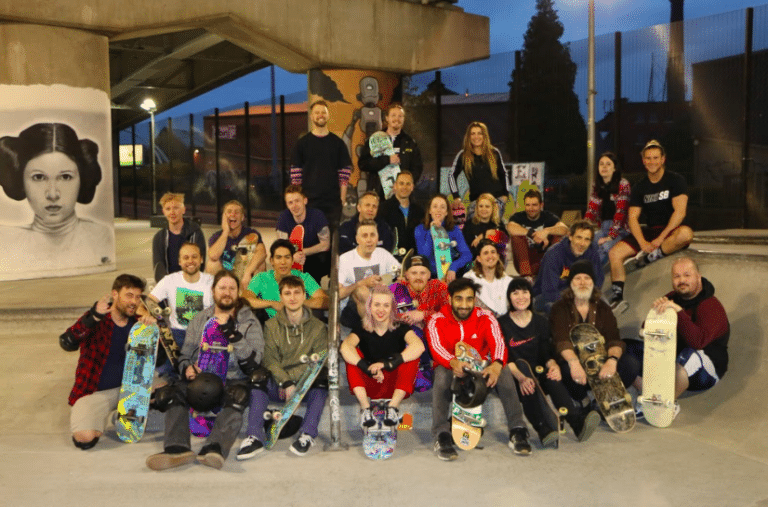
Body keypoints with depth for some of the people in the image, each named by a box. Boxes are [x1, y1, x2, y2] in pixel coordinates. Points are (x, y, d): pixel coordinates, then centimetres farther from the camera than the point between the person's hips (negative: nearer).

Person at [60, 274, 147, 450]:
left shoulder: (136, 324, 4)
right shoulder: (97, 321, -12)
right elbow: (67, 343, -30)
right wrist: (94, 317, -44)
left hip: (126, 387, 5)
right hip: (94, 392, -5)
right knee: (85, 437, -28)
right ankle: (81, 416, 7)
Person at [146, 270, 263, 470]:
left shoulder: (250, 322, 9)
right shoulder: (199, 320, 20)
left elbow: (253, 362, -3)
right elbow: (185, 354, 18)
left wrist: (234, 335, -14)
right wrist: (187, 368, -6)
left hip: (233, 381, -3)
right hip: (201, 380, 3)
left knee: (238, 396, -38)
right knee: (168, 393, -25)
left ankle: (214, 448, -55)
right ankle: (177, 448, -41)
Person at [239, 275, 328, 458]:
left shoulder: (318, 327, 7)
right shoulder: (271, 326, 8)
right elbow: (270, 361, -2)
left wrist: (291, 376, -16)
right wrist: (286, 383, -19)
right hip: (278, 387, 1)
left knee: (321, 380, -32)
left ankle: (308, 434, -30)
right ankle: (255, 437, -31)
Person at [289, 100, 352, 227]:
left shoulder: (338, 143, 8)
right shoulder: (302, 143, 7)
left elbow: (345, 173, 6)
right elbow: (295, 173, 5)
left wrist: (343, 198, -1)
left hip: (333, 202, 1)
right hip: (308, 201, -1)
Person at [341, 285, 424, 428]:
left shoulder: (400, 329, -2)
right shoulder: (362, 331, -1)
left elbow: (419, 346, -25)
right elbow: (345, 347, -25)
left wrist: (389, 363, -36)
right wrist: (369, 369, -38)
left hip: (396, 386, -1)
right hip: (369, 386, 1)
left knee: (412, 355, -22)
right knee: (353, 354, -19)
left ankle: (393, 406, -27)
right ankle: (365, 407, -28)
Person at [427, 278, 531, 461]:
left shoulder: (486, 319, -1)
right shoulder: (437, 321, -5)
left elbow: (498, 343, -18)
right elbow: (436, 347, -23)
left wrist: (497, 364, -43)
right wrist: (453, 362, -47)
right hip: (451, 369, -1)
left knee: (504, 371, -28)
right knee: (442, 374, -36)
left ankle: (517, 430, -24)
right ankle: (441, 435, -38)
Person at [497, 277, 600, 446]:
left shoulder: (541, 322, 15)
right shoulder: (502, 324, 4)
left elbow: (547, 354, 7)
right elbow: (505, 358, -8)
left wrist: (553, 365, -18)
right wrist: (521, 377, -26)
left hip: (538, 374, 2)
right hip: (515, 378, -2)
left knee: (553, 379, -30)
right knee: (527, 387, -35)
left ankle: (578, 422, -50)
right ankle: (544, 429, -55)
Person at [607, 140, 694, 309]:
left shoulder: (675, 180, -2)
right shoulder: (640, 187, 10)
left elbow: (680, 211, -13)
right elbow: (632, 218, 2)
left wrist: (660, 238, -20)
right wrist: (643, 243, -15)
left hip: (671, 232, -4)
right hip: (649, 232, 4)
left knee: (686, 233, -40)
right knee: (614, 253, -16)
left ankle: (653, 255, -22)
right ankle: (617, 296, -11)